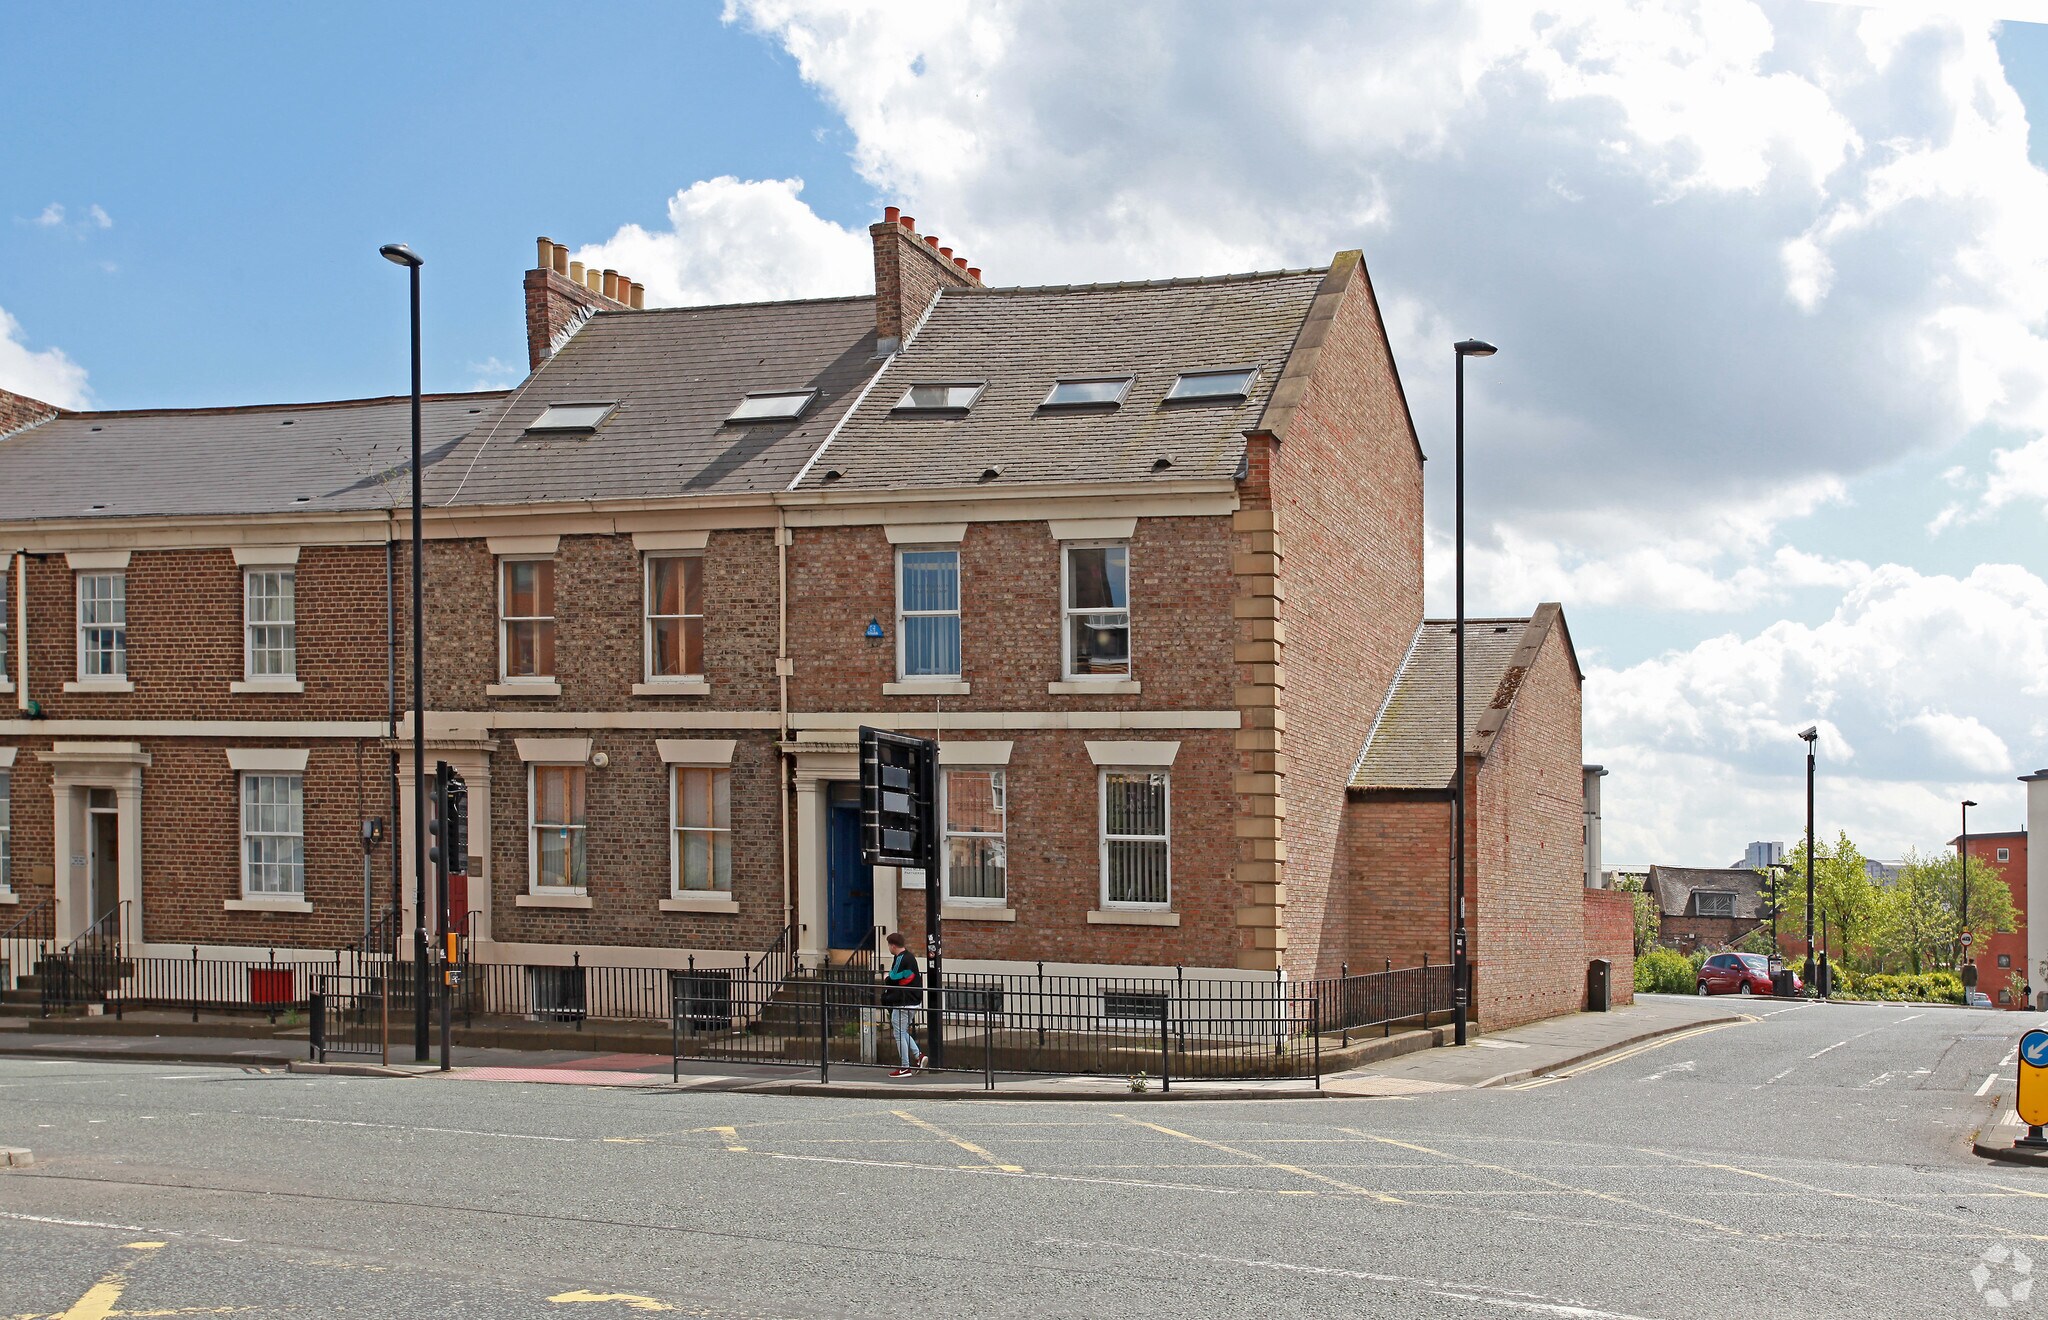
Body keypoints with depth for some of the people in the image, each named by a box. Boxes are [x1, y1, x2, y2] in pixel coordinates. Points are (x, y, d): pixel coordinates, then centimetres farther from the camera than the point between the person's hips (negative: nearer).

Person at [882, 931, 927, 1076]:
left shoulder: (901, 959, -17)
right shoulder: (910, 957, 13)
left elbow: (893, 979, -17)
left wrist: (886, 979, 3)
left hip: (903, 1003, -10)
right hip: (913, 1002, 10)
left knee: (900, 1034, -2)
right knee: (903, 1032, 20)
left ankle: (905, 1068, 0)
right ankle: (918, 1055, 10)